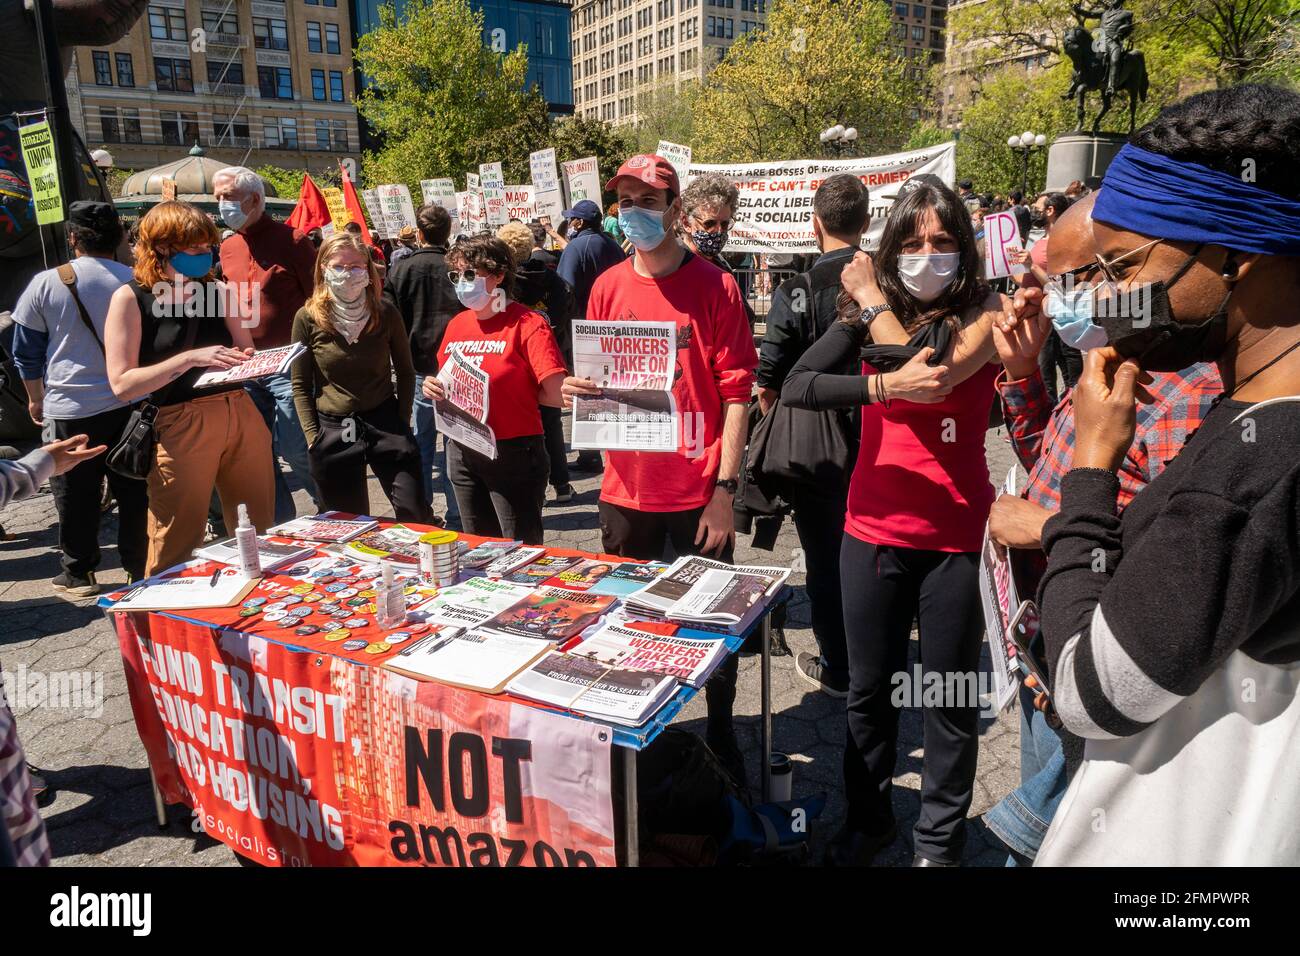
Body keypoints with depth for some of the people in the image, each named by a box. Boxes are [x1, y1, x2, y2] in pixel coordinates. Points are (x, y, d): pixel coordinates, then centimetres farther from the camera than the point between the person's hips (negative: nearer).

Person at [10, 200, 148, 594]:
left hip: (70, 409, -1)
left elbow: (26, 351, 4)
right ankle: (139, 568, 17)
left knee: (75, 496, 9)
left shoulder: (46, 284, -4)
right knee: (134, 492, 9)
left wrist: (35, 398, 17)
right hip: (130, 404, 1)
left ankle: (78, 575, 19)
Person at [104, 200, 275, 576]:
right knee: (176, 550, 2)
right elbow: (122, 383, -10)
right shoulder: (131, 299, -3)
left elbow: (246, 353, 18)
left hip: (242, 415, 5)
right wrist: (190, 357, -20)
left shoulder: (216, 291, 10)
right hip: (180, 426, -4)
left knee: (259, 533, 11)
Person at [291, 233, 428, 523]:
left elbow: (405, 372, 8)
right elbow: (300, 384, 2)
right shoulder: (308, 318, -4)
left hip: (385, 423, 0)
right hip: (332, 430, 0)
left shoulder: (386, 314, -3)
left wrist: (402, 422, 2)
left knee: (415, 514, -2)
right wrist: (312, 436, -4)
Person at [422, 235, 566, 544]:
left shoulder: (528, 324, -13)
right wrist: (433, 387, -2)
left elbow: (556, 394, -21)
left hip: (513, 453, -6)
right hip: (463, 452, 7)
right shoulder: (457, 324, 7)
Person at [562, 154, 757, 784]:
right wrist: (577, 389, -11)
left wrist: (726, 488, -12)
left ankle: (721, 735, 30)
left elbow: (736, 393, -7)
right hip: (627, 488, 4)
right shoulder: (608, 289, 6)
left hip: (699, 490, -3)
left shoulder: (714, 287, -5)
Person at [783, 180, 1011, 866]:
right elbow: (795, 385, -13)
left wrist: (872, 299, -11)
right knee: (868, 688, 16)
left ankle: (939, 839, 31)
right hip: (873, 530, 3)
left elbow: (936, 373, -24)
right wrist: (884, 387, -29)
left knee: (948, 699, 10)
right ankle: (868, 819, 37)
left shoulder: (985, 316, -4)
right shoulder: (868, 315, 2)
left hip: (955, 537, -2)